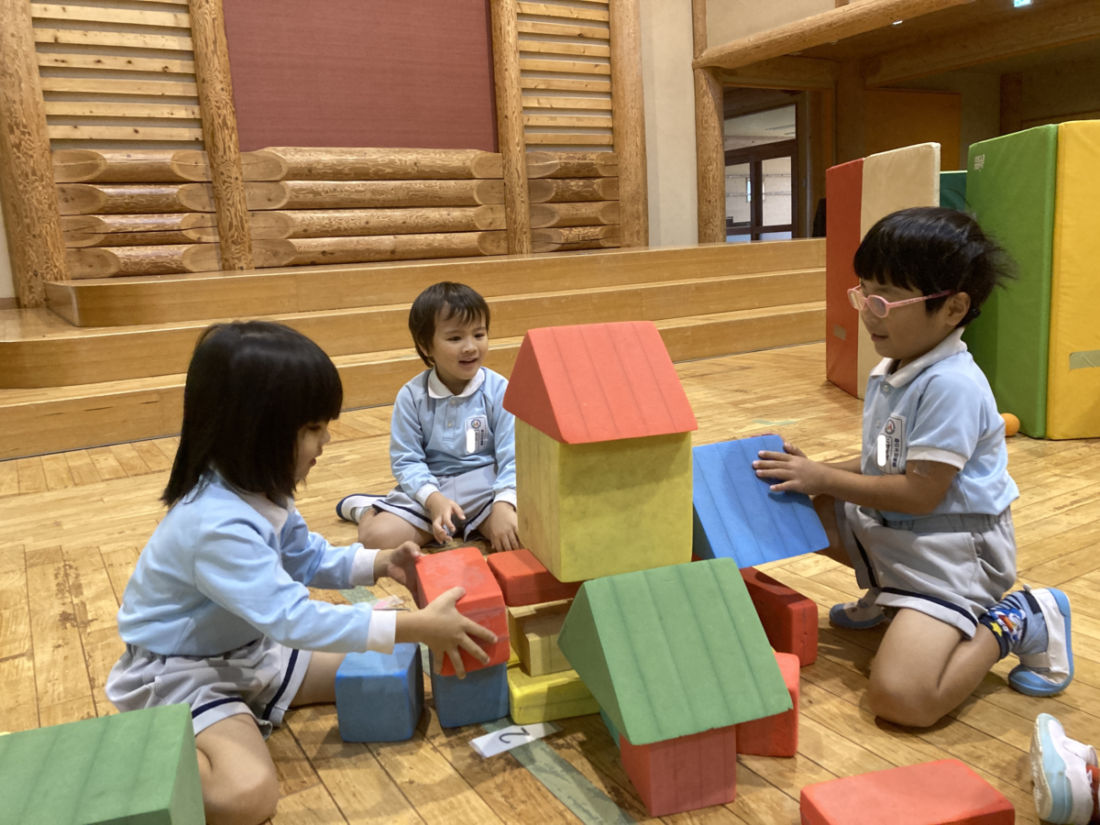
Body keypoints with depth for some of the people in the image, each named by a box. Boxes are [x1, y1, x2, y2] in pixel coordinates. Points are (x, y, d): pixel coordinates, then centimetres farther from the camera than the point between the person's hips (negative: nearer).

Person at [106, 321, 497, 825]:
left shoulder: (259, 491, -4)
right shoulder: (219, 527, -34)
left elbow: (309, 560, 10)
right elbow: (296, 619, -38)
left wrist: (379, 564, -7)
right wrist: (414, 626, -36)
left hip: (246, 651, 9)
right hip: (179, 675, -9)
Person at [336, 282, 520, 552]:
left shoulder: (499, 390, -7)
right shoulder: (412, 396, -5)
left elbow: (511, 456, -8)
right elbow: (406, 460, -5)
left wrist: (503, 504, -24)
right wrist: (433, 499, -22)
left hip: (485, 488, 0)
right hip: (427, 489, 0)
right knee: (377, 536, -20)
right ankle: (367, 509, 16)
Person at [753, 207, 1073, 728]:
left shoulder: (950, 386, -23)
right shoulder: (888, 374, 7)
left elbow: (920, 492, -25)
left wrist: (824, 479, -18)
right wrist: (814, 473, -1)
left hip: (951, 549, -9)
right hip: (888, 527, 9)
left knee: (900, 699, -23)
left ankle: (1015, 621, 2)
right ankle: (889, 595, 17)